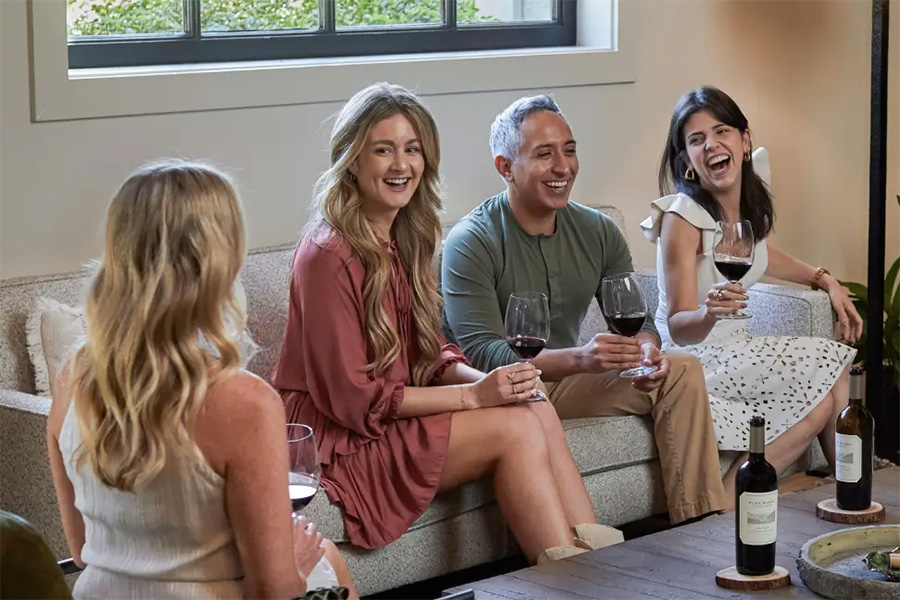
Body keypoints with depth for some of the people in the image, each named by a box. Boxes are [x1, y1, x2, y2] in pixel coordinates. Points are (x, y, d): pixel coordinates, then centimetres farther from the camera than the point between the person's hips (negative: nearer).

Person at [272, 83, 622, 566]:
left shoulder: (403, 242, 10)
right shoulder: (330, 255, -18)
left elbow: (430, 355, 13)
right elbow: (350, 396, -19)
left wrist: (488, 380, -9)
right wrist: (473, 394, -18)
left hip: (395, 414, 8)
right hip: (336, 442, -8)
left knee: (538, 412, -13)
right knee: (515, 428, -19)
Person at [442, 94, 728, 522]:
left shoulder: (597, 231, 5)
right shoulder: (471, 243, -15)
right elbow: (481, 353, -24)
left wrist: (645, 349, -18)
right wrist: (578, 358, -38)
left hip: (566, 379, 7)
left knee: (681, 372, -7)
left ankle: (699, 522, -11)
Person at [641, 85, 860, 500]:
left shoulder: (752, 203, 3)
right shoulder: (682, 218, -18)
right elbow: (678, 329, -21)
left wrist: (826, 280, 17)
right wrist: (709, 313, -42)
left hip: (736, 348, 7)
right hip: (696, 359, -7)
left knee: (825, 400, -13)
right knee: (829, 368, -15)